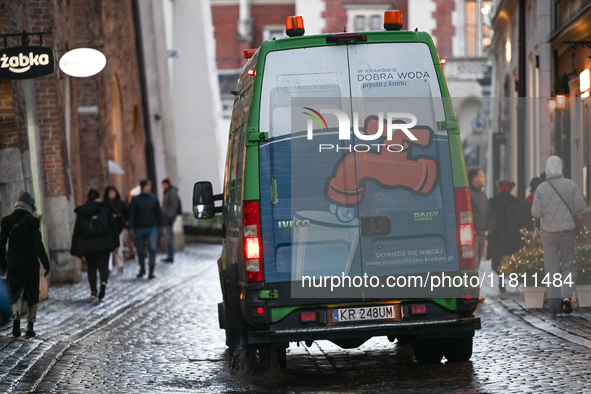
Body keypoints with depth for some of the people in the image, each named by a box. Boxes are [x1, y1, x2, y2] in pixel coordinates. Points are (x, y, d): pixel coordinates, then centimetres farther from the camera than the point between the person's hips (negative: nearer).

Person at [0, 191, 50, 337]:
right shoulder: (32, 221, -10)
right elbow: (37, 243, -12)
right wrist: (45, 263, -8)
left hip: (13, 263, 2)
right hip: (30, 263, -2)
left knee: (16, 292, 8)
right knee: (32, 295, 10)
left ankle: (16, 316, -21)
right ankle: (30, 327, 9)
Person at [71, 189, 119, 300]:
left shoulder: (81, 212, 6)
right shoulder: (105, 209, 3)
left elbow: (77, 231, 6)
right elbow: (113, 227, 2)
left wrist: (74, 249, 9)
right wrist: (116, 244, 8)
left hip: (87, 245, 1)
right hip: (103, 243, -1)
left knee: (91, 267, 14)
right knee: (103, 265, 1)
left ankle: (93, 291, 10)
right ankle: (104, 282, -29)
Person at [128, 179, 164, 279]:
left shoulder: (154, 199, 7)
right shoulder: (135, 200, 0)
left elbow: (158, 213, 12)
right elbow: (131, 215, -1)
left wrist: (161, 226, 8)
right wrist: (131, 229, -7)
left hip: (152, 228, 0)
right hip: (139, 229, 0)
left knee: (152, 248, -13)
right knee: (140, 250, 9)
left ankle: (151, 271, -10)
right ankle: (142, 269, 30)